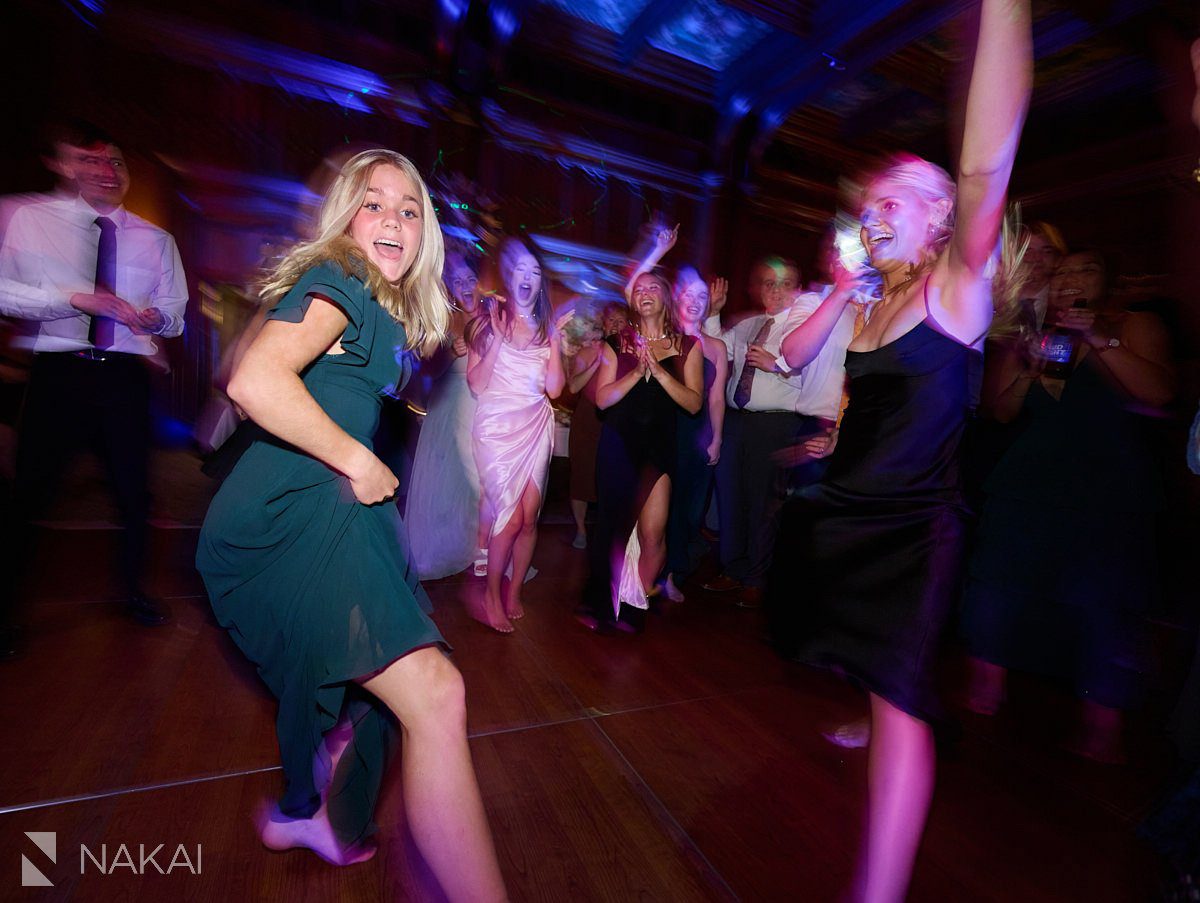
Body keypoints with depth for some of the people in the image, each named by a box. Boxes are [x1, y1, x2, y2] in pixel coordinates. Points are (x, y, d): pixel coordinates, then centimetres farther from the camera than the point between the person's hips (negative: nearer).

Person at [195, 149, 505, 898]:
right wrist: (358, 462, -19)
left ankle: (307, 814, 52)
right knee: (434, 694, -22)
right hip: (293, 513, -11)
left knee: (363, 676, 27)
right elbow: (256, 380, -25)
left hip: (326, 509, 11)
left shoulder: (379, 306, 19)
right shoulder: (337, 282, -8)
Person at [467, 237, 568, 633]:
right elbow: (476, 384, -8)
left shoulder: (545, 328, 11)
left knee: (530, 517, 1)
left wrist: (556, 339, -4)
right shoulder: (488, 321, 1)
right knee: (510, 518, -9)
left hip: (536, 429, 4)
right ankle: (492, 594, 13)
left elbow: (554, 388, 1)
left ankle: (514, 592, 21)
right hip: (498, 428, -3)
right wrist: (497, 336, -14)